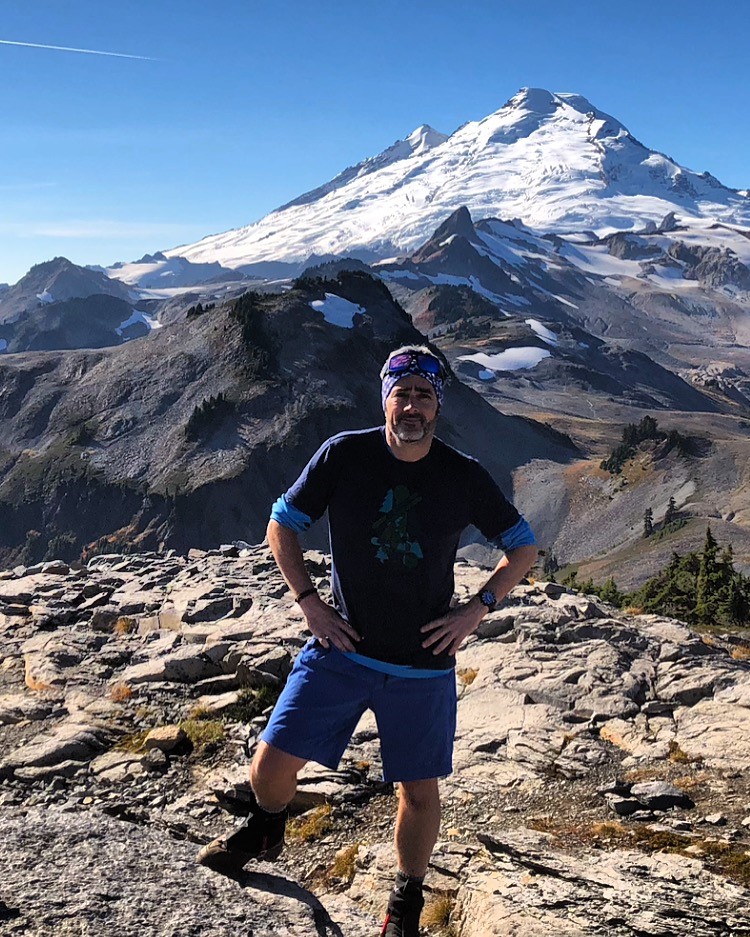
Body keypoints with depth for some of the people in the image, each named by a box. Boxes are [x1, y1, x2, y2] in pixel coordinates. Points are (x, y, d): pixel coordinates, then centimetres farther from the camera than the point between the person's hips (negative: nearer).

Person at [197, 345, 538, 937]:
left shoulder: (464, 477, -5)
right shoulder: (344, 455, -7)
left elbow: (523, 548, 7)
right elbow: (282, 525, 2)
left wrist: (476, 609, -5)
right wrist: (309, 602, -6)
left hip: (424, 664, 0)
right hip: (341, 649, 0)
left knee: (420, 790, 9)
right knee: (271, 763, -1)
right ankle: (266, 829, 37)